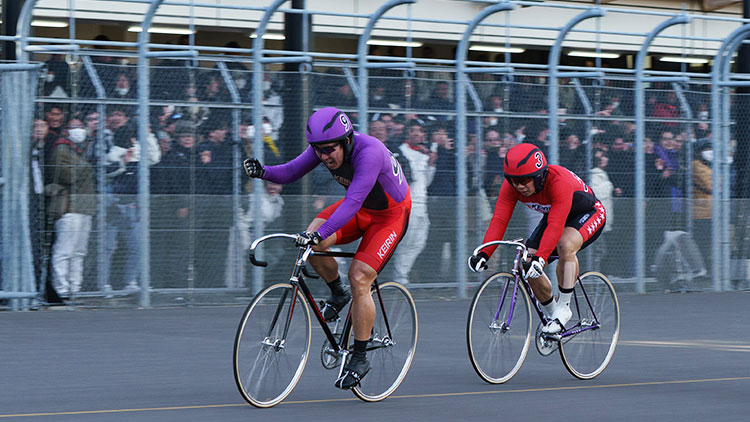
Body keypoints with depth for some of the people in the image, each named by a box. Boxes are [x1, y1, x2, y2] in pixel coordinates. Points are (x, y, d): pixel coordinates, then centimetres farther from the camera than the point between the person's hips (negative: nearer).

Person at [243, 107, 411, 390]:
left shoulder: (369, 152, -37)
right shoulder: (324, 148, -16)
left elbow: (353, 202, -45)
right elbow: (290, 172, -12)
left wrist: (320, 234, -54)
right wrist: (263, 172, -33)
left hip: (391, 214, -6)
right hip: (360, 208, 6)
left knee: (359, 277, -19)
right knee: (312, 242, -19)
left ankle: (360, 358, -5)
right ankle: (337, 294, 8)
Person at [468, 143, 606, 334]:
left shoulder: (559, 181, -39)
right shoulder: (511, 186, -22)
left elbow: (555, 227, -46)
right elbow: (499, 220, -28)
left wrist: (539, 258, -57)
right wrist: (484, 253, -42)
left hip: (588, 213, -6)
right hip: (552, 215, 6)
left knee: (565, 245, -37)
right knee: (528, 264, -12)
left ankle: (564, 307, -23)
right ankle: (551, 313, 12)